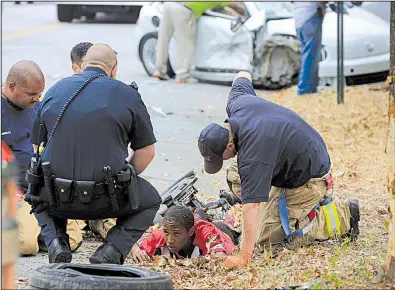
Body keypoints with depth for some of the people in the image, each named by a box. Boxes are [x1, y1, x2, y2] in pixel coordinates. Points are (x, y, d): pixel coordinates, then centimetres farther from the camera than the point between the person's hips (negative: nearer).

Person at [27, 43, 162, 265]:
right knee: (151, 200, 28)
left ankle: (56, 243, 8)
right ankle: (112, 250, 2)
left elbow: (37, 145, 17)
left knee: (38, 194, 38)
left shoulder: (54, 91, 11)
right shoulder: (127, 95, 2)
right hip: (105, 200, -2)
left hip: (56, 198, 3)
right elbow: (147, 151, 5)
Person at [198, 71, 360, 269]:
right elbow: (242, 77, 11)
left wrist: (244, 256, -42)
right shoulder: (236, 104, -12)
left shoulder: (252, 156, -37)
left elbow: (252, 205, -41)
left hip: (309, 177, -10)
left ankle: (342, 217, 0)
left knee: (266, 240, -10)